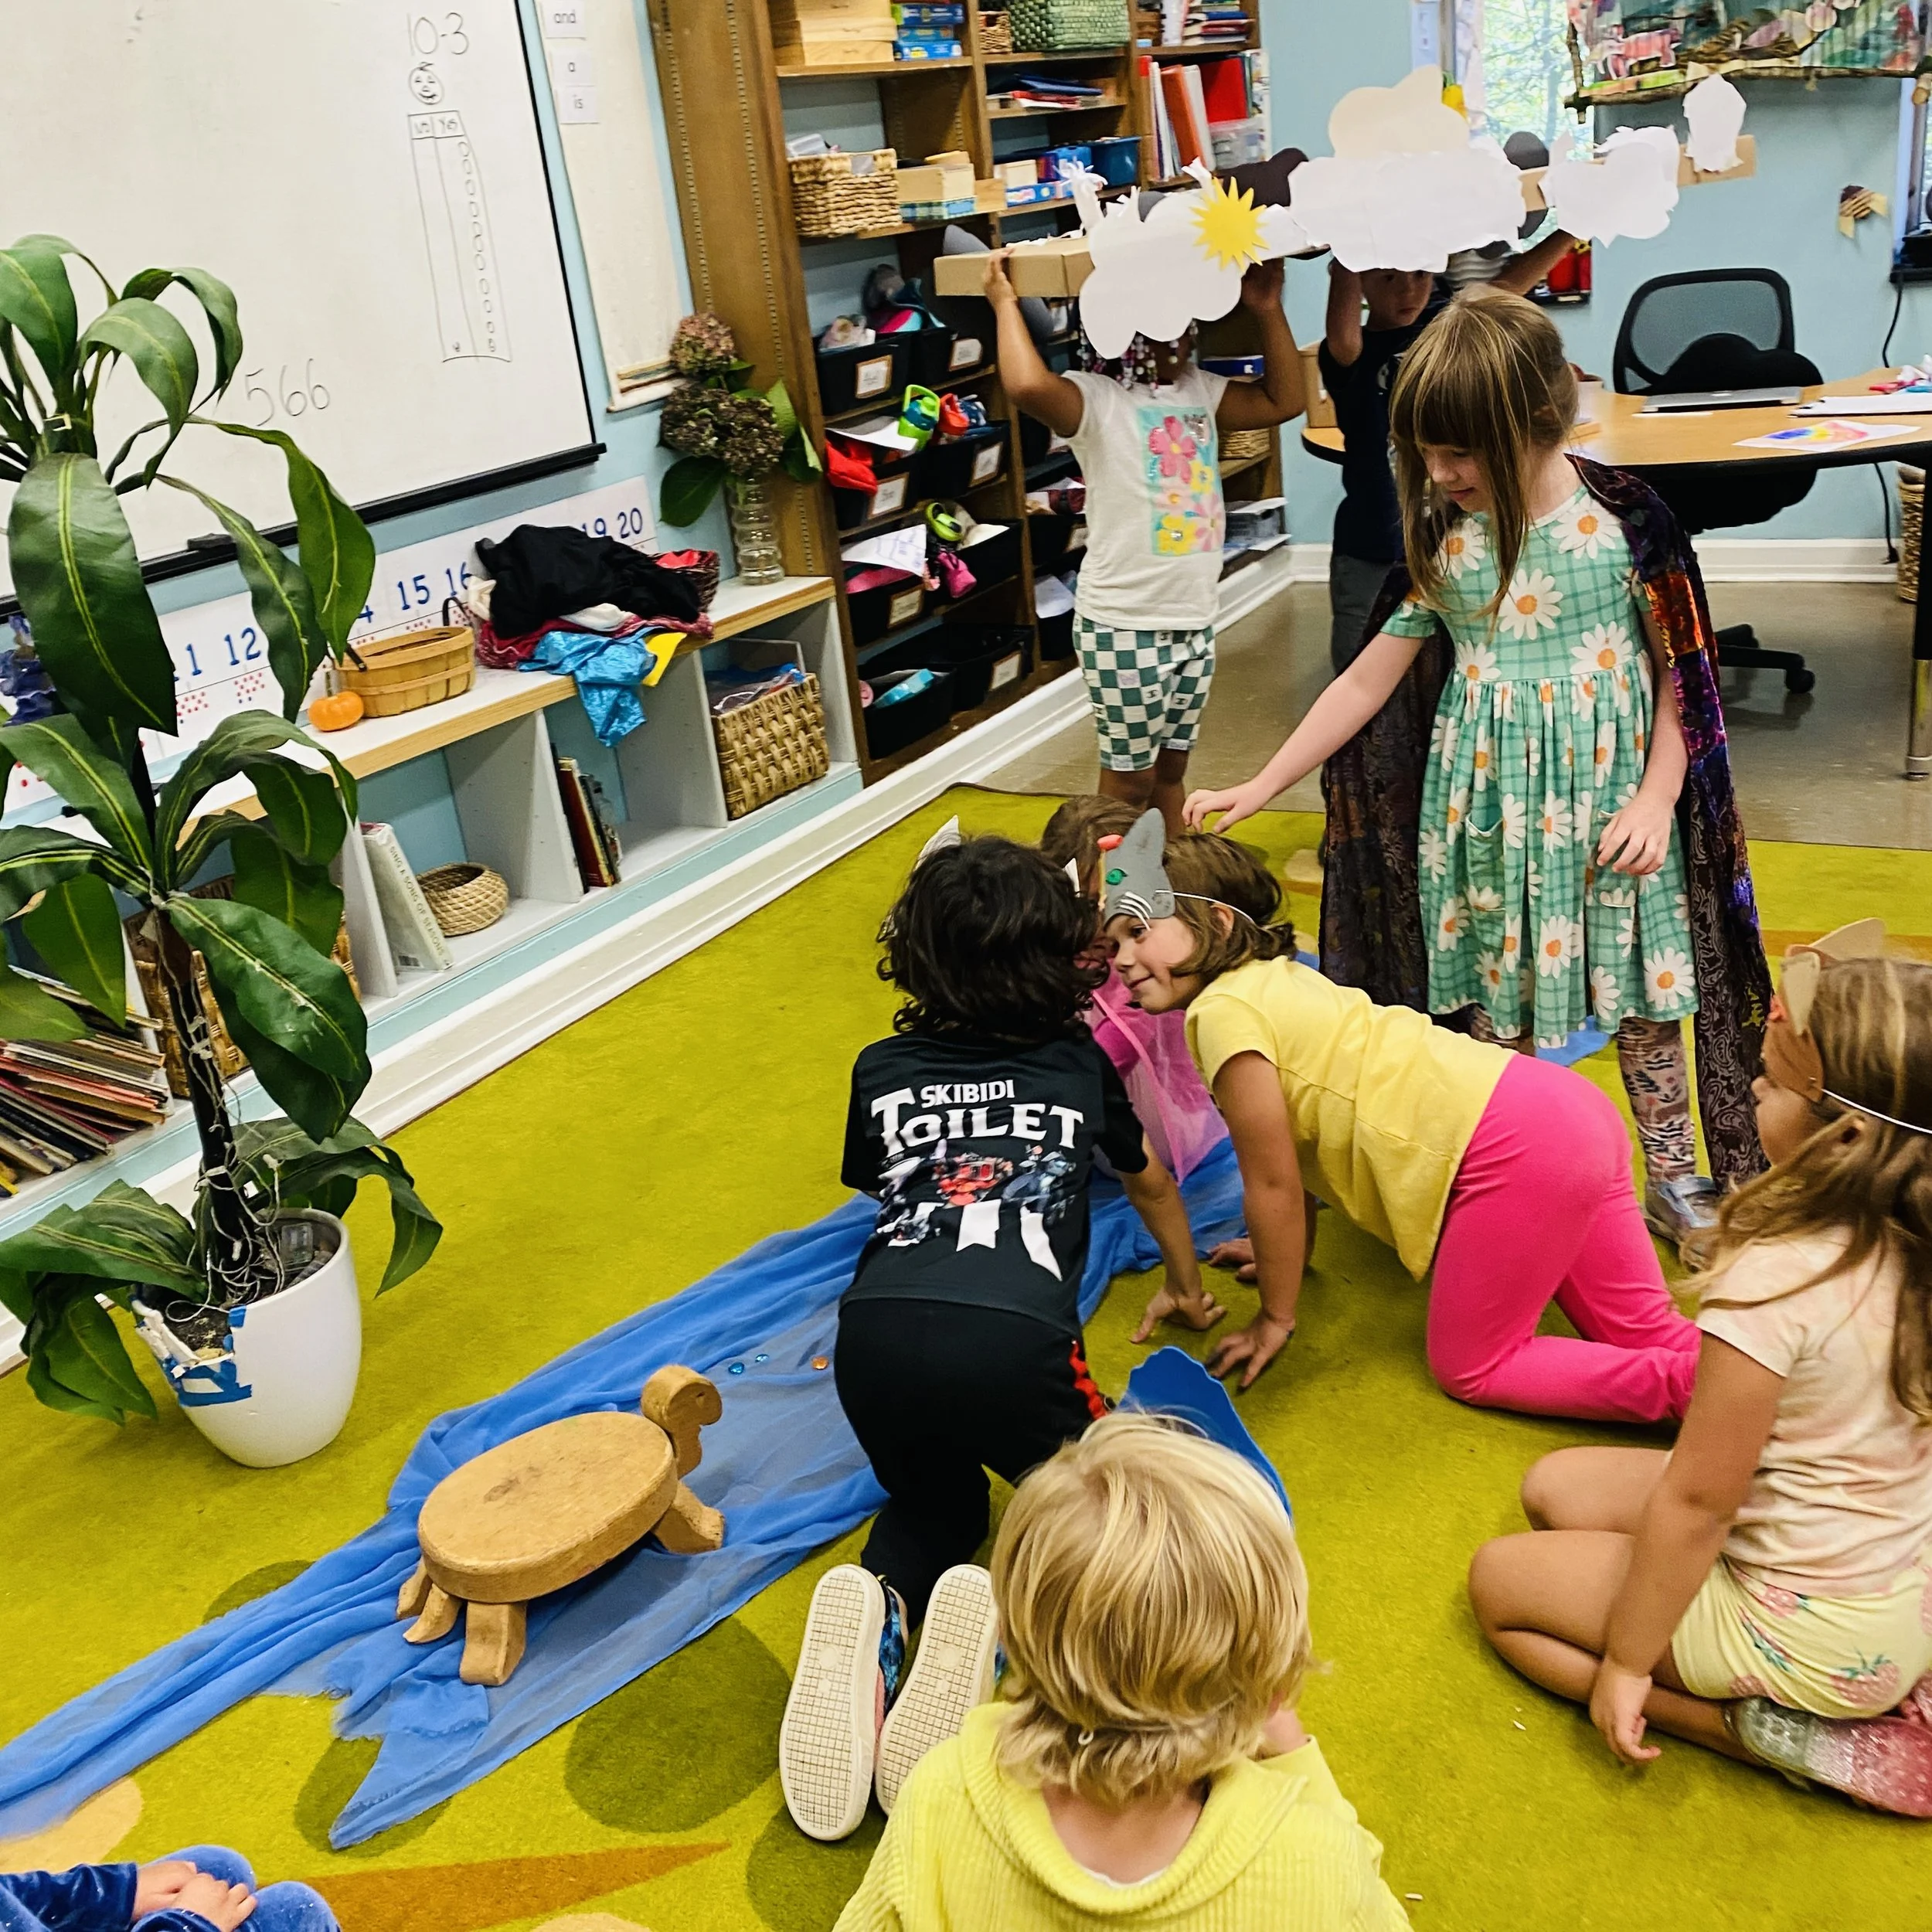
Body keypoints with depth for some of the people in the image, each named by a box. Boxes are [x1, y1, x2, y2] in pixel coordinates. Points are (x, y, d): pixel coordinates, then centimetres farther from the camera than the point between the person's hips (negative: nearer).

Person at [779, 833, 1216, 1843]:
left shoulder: (882, 1070, 23)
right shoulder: (1079, 1060, 23)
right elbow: (1152, 1186, 41)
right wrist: (1187, 1285, 60)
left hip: (874, 1332, 2)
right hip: (1011, 1340, -2)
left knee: (933, 1505, 31)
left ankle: (873, 1607, -3)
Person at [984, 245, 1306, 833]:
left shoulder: (1199, 389, 11)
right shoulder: (1095, 399, -14)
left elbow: (1285, 401, 16)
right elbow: (1028, 385, -34)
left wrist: (1269, 312, 11)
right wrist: (1006, 305, -20)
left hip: (1195, 623, 7)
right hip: (1124, 628, -7)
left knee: (1171, 767, 19)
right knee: (1129, 778, 4)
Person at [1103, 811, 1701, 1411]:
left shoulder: (1223, 1012, -12)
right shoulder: (1272, 979, 16)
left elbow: (1272, 1183, -6)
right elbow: (1299, 1141, 24)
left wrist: (1275, 1318, 5)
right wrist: (1284, 1249, 32)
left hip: (1514, 1151, -10)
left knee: (1469, 1369, 5)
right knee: (1645, 1339, 15)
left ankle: (1704, 1383, -5)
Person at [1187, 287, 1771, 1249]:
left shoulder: (1624, 521, -11)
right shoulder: (1441, 541, -3)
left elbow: (1682, 673, -4)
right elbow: (1367, 679, 0)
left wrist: (1657, 798, -12)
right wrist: (1257, 789, -3)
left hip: (1610, 791, -2)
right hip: (1487, 803, 2)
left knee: (1641, 990, 11)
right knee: (1495, 1005, 9)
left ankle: (1675, 1179, 29)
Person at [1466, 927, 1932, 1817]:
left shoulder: (1777, 1279, -33)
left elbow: (1698, 1498, -23)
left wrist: (1625, 1661, -12)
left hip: (1808, 1635, -8)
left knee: (1499, 1578, 7)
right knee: (1554, 1488, 16)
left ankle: (1752, 1728, -3)